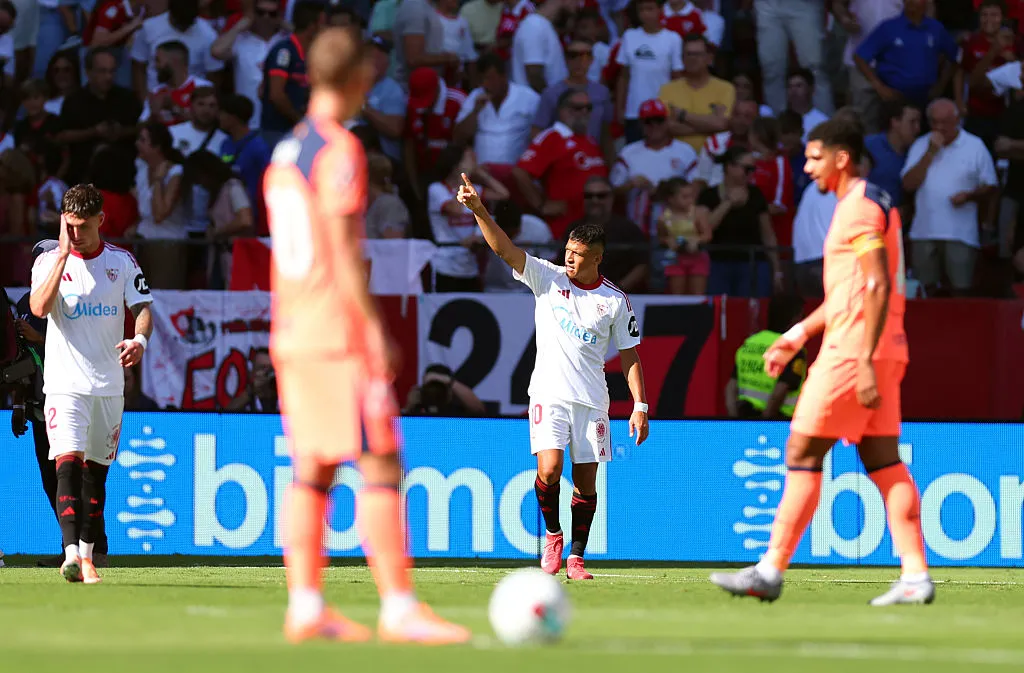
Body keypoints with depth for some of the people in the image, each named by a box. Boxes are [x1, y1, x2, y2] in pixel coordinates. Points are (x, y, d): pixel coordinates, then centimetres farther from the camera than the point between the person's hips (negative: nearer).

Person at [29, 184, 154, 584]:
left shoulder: (122, 262, 4)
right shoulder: (49, 261, -2)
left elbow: (143, 308, -1)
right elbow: (39, 308, -18)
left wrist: (139, 340, -23)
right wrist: (63, 254, -19)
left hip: (109, 383, 3)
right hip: (64, 383, -3)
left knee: (96, 472, 10)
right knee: (69, 463, -19)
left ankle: (87, 556, 21)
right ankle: (71, 554, -29)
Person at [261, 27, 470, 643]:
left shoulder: (285, 153, 14)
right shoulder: (341, 151, -12)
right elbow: (344, 252, -17)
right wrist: (377, 332, -15)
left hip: (292, 334, 9)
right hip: (342, 333, -9)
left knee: (312, 470, 9)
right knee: (380, 466, -8)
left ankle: (305, 607, 6)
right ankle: (399, 608, -10)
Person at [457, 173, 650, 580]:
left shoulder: (615, 301, 4)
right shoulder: (548, 278, 1)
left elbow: (629, 354, 8)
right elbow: (505, 249, -9)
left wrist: (640, 404, 1)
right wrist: (479, 211, -23)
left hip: (592, 400, 1)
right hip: (549, 393, -1)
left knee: (586, 481, 2)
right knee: (549, 469, -19)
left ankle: (575, 558, 13)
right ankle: (552, 535, 5)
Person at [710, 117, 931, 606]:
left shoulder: (861, 208, -12)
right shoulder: (868, 204, 20)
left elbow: (877, 287, -21)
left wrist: (865, 362, -25)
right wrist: (798, 335, 24)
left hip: (853, 351, -10)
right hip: (882, 350, 10)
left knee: (802, 453, -5)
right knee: (883, 461, 6)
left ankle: (770, 571, -4)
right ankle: (916, 576, 0)